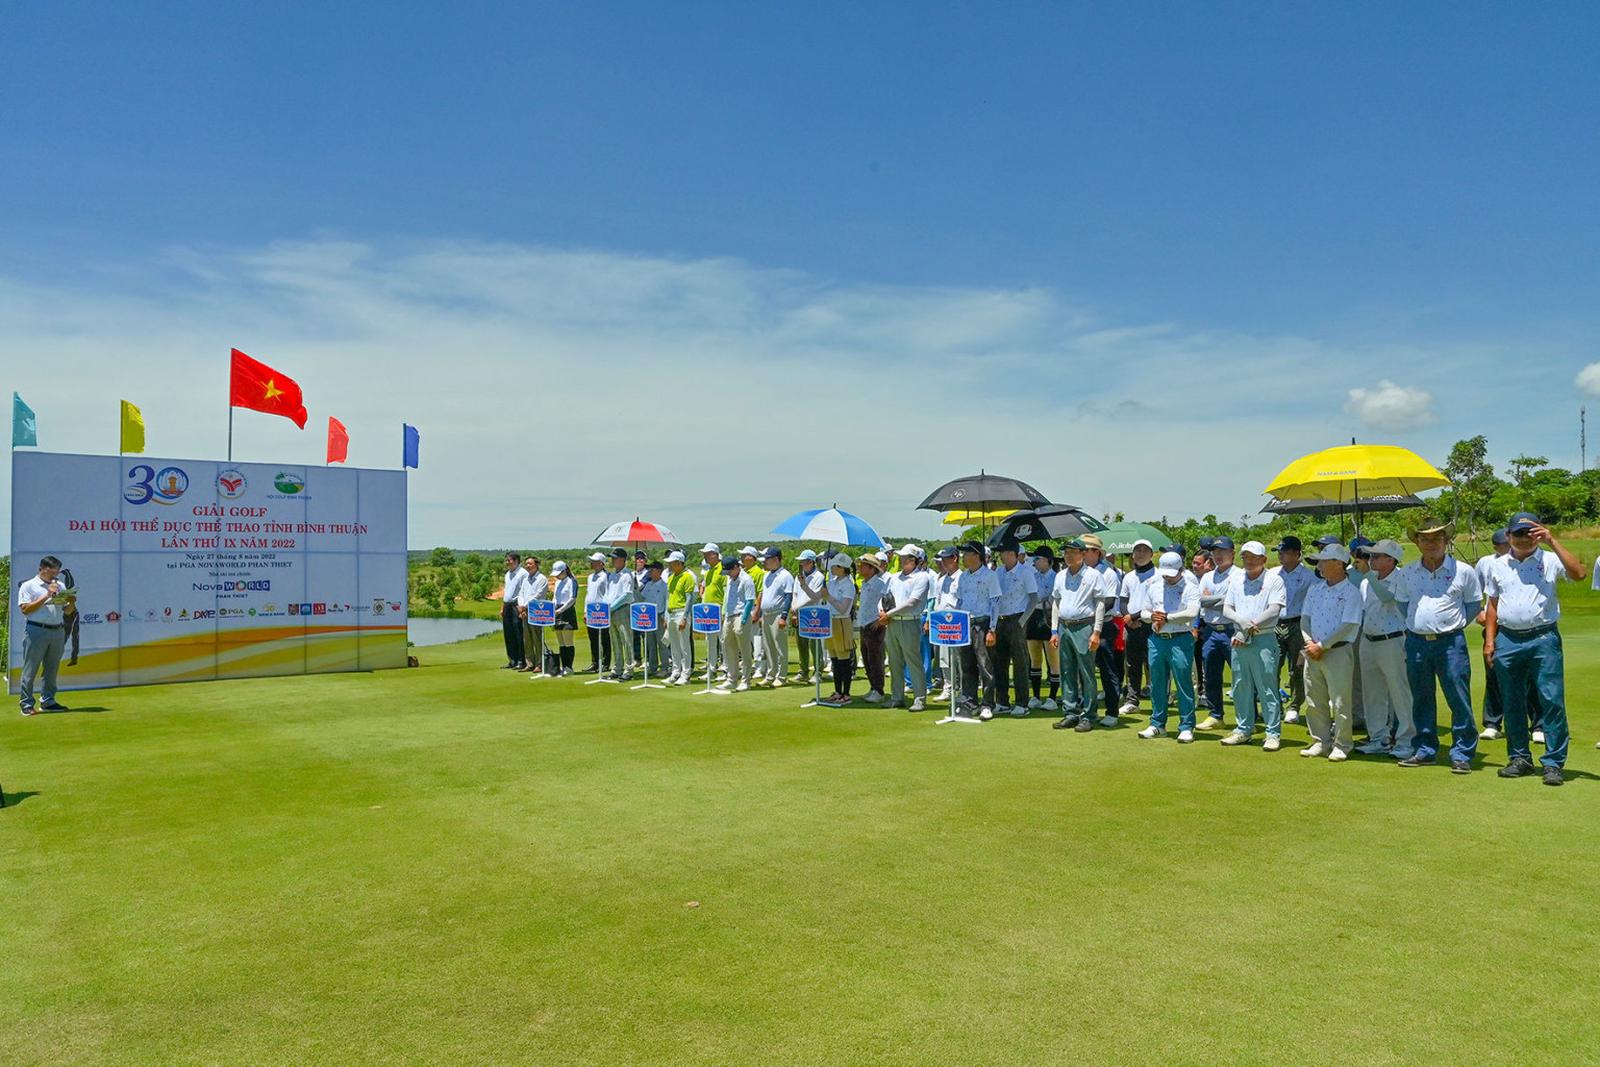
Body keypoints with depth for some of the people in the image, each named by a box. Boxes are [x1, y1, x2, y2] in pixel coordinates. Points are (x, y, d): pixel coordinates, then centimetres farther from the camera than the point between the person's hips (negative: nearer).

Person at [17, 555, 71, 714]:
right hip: (36, 630, -5)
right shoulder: (28, 586, 3)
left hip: (58, 631, 5)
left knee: (52, 669, 8)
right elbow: (25, 609, -8)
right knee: (31, 669, -2)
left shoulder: (60, 586, 17)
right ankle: (27, 704, 2)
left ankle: (48, 701, 16)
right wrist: (46, 596, -12)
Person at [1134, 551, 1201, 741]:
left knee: (1184, 684, -4)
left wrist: (1166, 618, -14)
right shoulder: (1154, 587, 14)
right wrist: (1152, 616, -6)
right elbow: (1143, 612, 16)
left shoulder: (1190, 587, -3)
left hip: (1180, 640, -5)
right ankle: (1157, 724, 20)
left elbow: (1192, 613, -16)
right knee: (1157, 684, 10)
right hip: (1157, 639, 5)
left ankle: (1186, 727, 3)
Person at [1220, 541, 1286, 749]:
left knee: (1267, 688, -5)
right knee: (1240, 687, 9)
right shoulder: (1236, 580, 14)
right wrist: (1242, 622, -12)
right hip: (1239, 640, 5)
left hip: (1264, 640, -5)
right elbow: (1226, 609, 9)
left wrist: (1248, 629, -14)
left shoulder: (1273, 580, -2)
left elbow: (1273, 610, -12)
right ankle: (1243, 730, 19)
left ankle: (1273, 733, 1)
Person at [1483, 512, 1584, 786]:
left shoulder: (1549, 560, 2)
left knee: (1552, 700, -6)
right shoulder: (1498, 566, 12)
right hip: (1507, 640, 3)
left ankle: (1553, 763, 0)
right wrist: (1489, 640, 8)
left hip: (1543, 638, -3)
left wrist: (1553, 542, -18)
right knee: (1512, 703, 9)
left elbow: (1578, 574, -18)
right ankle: (1520, 758, 20)